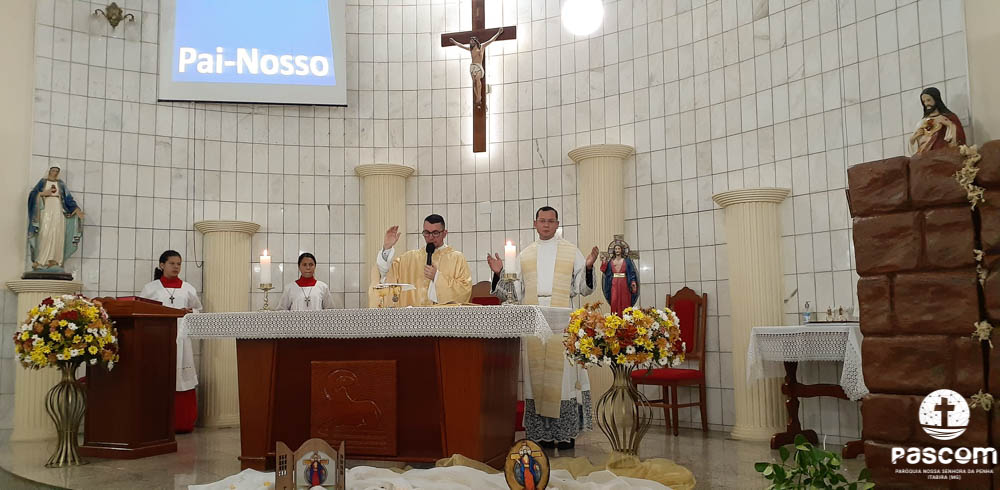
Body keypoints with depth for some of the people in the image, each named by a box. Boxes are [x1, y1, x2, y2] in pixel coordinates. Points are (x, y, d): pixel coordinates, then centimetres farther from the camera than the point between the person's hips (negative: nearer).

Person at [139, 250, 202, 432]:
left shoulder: (188, 288, 14)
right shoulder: (151, 288, 9)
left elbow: (198, 309, 21)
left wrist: (189, 312, -1)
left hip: (181, 337, 2)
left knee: (183, 378, -3)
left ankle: (183, 422, 2)